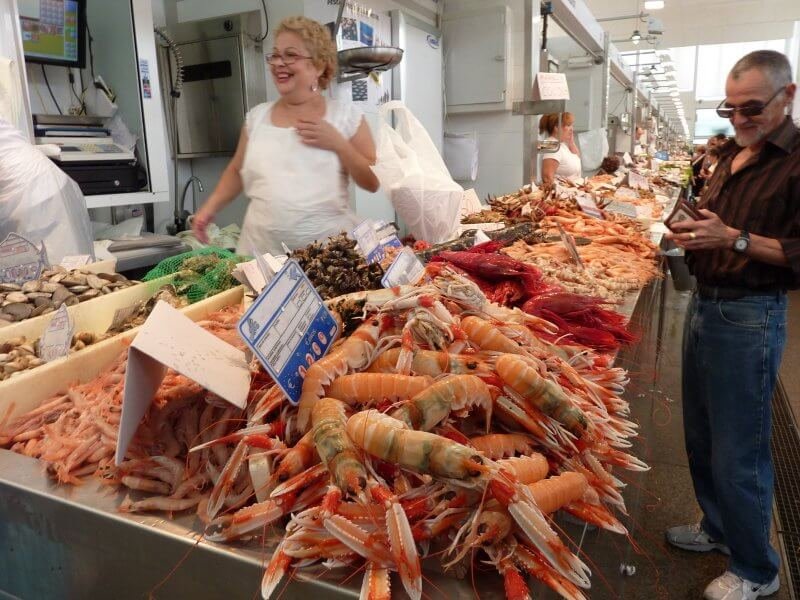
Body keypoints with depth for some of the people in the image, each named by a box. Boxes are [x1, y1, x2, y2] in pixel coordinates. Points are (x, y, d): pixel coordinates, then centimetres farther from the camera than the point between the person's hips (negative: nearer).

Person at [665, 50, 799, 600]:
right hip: (705, 303, 8)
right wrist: (693, 234, 3)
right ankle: (718, 527, 40)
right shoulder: (732, 154, 12)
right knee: (700, 437, 18)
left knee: (738, 452, 2)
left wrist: (734, 238, -26)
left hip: (749, 317, -8)